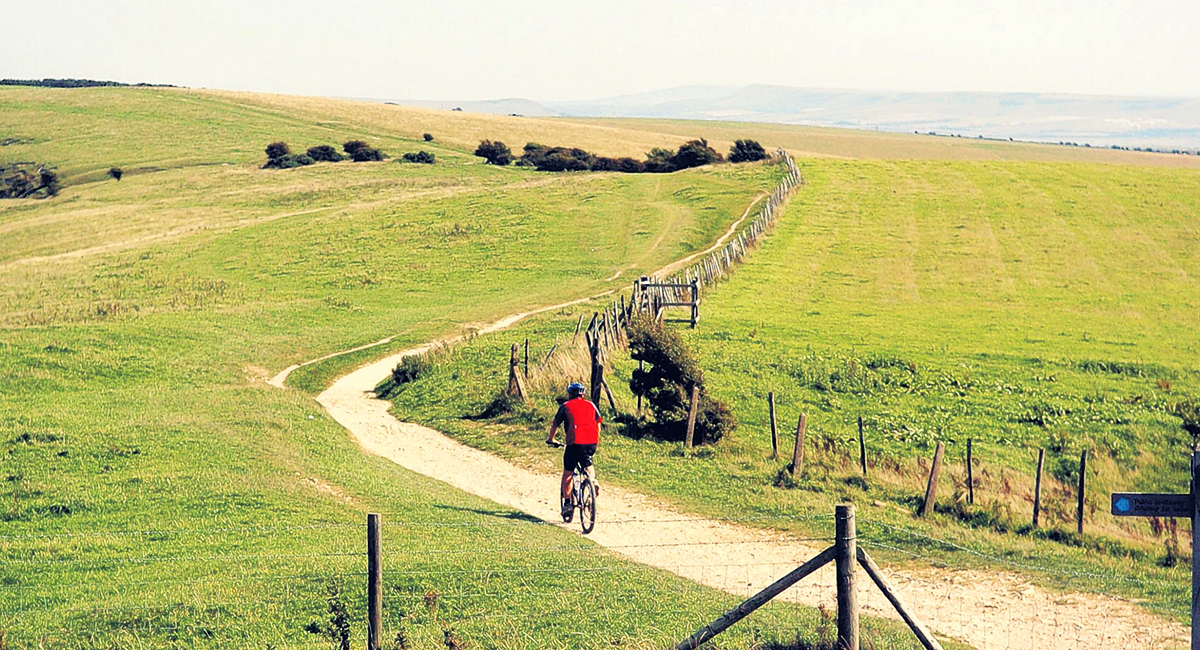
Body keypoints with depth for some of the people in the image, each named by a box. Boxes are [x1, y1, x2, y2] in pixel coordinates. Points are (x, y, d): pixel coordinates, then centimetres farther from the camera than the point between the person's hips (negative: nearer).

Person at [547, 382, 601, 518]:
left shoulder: (566, 406, 9)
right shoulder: (591, 405, 16)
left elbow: (555, 425, 15)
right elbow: (598, 423, 18)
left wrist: (550, 439, 32)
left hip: (574, 442, -3)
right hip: (591, 443, 3)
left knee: (567, 475, 9)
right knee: (587, 463, 32)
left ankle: (567, 503, 6)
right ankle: (592, 480, 4)